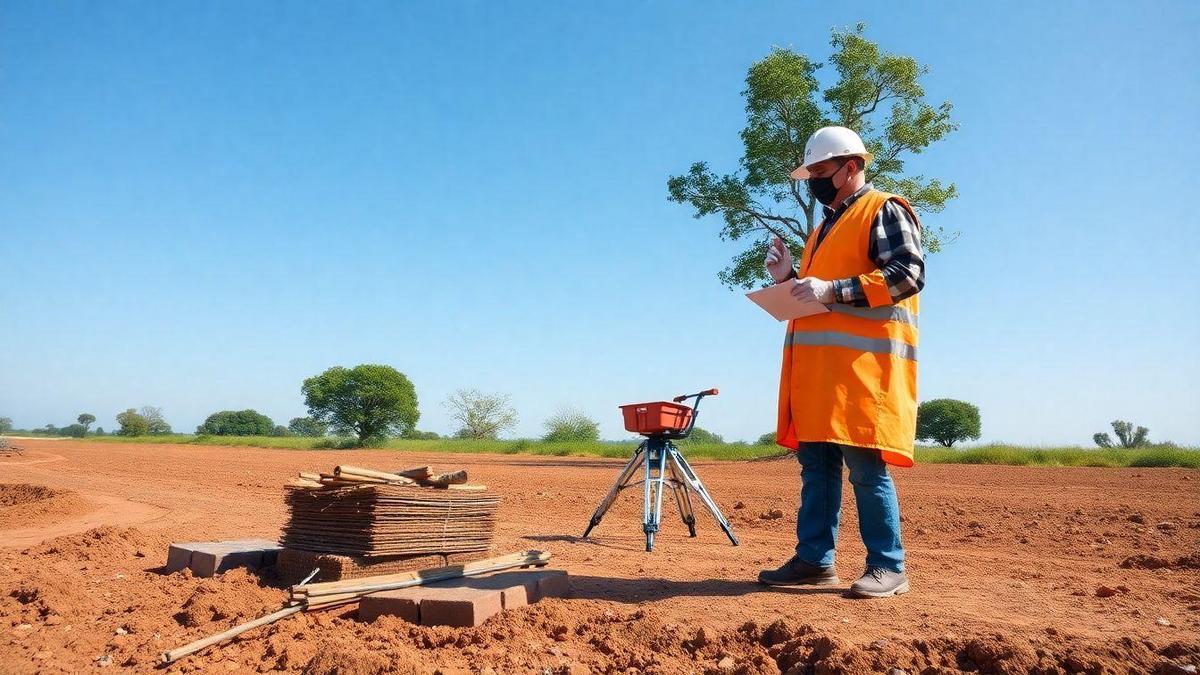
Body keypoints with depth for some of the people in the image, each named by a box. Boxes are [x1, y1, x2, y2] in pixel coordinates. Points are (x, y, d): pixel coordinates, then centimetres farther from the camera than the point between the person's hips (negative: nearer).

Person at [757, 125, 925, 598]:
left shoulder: (884, 210, 0)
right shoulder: (826, 227, 27)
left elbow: (909, 273, -14)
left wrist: (833, 289, -19)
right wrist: (789, 279, 11)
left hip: (862, 364, -9)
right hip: (817, 364, 9)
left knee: (865, 464, -7)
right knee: (815, 463, 7)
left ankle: (887, 567, 3)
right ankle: (814, 560, 12)